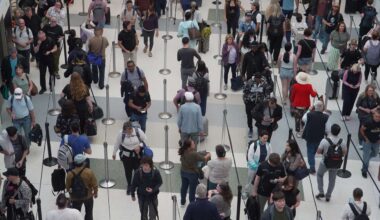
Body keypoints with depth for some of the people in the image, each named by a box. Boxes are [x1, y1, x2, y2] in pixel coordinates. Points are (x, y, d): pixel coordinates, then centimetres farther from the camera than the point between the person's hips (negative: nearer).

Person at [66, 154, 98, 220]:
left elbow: (67, 187, -6)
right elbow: (94, 184, -14)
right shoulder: (89, 172, -24)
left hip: (75, 198, 1)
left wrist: (69, 191, 17)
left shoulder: (70, 174, -20)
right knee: (89, 213, 22)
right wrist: (95, 193, 6)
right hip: (88, 196, 0)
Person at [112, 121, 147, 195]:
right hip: (126, 155, 0)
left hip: (137, 154, 0)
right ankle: (129, 186, 38)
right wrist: (114, 153, 7)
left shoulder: (138, 131, -20)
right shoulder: (121, 133, -20)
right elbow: (117, 143, -4)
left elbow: (145, 140, -5)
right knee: (128, 171, 14)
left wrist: (139, 146, -22)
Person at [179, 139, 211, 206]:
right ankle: (192, 203, 30)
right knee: (192, 189, 14)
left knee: (184, 187, 24)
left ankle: (182, 201, 42)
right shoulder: (194, 154, -33)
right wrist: (208, 155, 0)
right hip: (192, 173, -6)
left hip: (183, 172, 6)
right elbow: (204, 159, -21)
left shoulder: (182, 151, -14)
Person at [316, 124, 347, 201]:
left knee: (319, 175, 24)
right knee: (332, 180, 19)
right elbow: (344, 153, -1)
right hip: (336, 164, 3)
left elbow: (318, 151, -15)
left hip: (325, 163, -3)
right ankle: (328, 196, 29)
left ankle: (321, 192, 20)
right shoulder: (342, 142, -11)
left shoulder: (325, 140, -21)